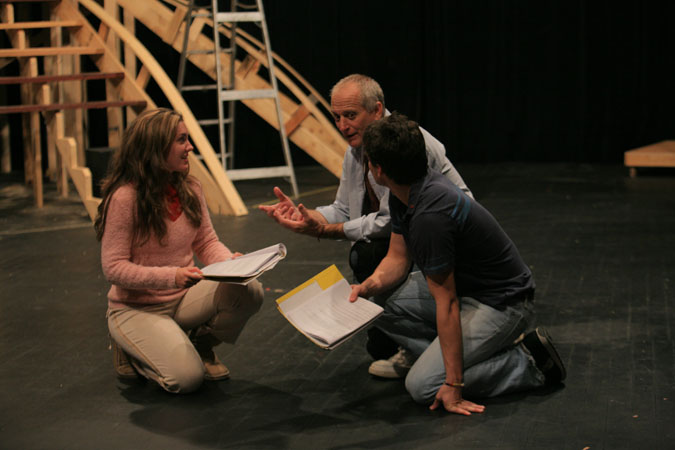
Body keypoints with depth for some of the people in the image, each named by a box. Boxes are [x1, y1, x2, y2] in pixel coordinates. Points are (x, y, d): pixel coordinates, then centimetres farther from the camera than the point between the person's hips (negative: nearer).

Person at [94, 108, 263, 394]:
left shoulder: (190, 190, 2)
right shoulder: (125, 198, -19)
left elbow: (206, 242, 7)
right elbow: (113, 267, -19)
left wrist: (231, 262, -17)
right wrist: (172, 276, -30)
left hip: (184, 298, 6)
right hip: (137, 308, -6)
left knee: (250, 292, -21)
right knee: (186, 378, -25)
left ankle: (201, 344, 8)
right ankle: (131, 348, 7)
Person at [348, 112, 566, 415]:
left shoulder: (430, 216, -32)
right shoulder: (403, 195, -2)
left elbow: (447, 304, -27)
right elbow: (398, 257, 9)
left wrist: (454, 385, -22)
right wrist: (371, 285, -14)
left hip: (501, 303, -9)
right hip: (463, 285, 9)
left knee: (423, 385, -16)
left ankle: (527, 363, -4)